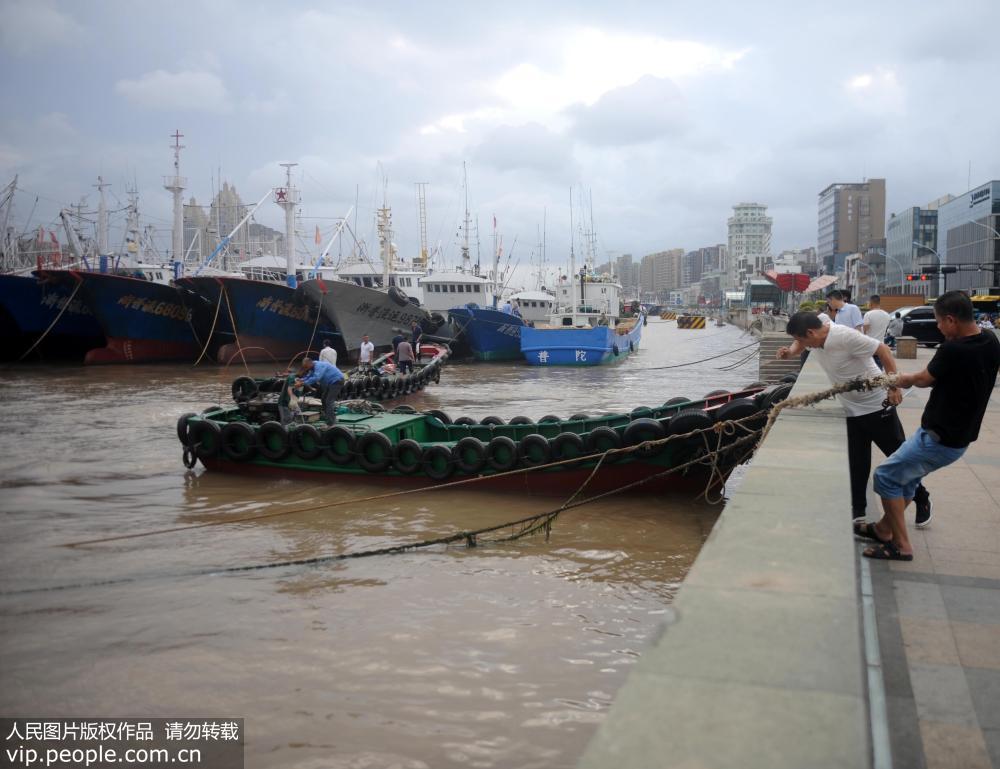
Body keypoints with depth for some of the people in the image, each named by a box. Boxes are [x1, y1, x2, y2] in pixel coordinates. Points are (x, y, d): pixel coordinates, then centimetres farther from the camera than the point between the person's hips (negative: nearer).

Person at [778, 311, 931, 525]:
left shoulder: (846, 337, -27)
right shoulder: (814, 337, -4)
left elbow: (883, 350, -23)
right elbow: (800, 343, 18)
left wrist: (894, 387, -25)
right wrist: (790, 352, -5)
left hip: (877, 406, -7)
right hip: (852, 410, 7)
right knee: (857, 463, 10)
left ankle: (922, 500, 24)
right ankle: (858, 509, 19)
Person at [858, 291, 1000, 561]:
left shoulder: (953, 350, -26)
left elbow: (925, 379, -5)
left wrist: (905, 379, 14)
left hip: (939, 438, -9)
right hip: (960, 435, 9)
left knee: (886, 476, 0)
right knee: (907, 476, 22)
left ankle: (901, 545, 6)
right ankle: (884, 528, 34)